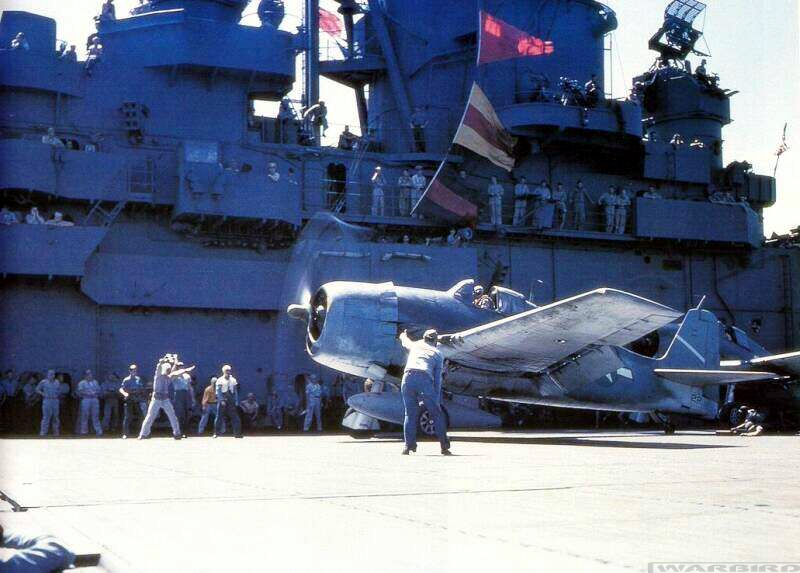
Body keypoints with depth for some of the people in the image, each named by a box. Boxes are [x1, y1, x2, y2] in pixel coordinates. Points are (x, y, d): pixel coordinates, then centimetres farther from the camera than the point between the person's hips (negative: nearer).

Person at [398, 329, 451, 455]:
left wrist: (403, 336, 74)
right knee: (437, 414, 6)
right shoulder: (438, 354, 20)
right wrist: (437, 399, 13)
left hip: (408, 378, 2)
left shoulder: (415, 345, 25)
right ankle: (444, 446, 3)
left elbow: (405, 342, 50)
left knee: (410, 414, 10)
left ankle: (409, 445, 3)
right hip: (425, 380, -2)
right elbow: (437, 378, 13)